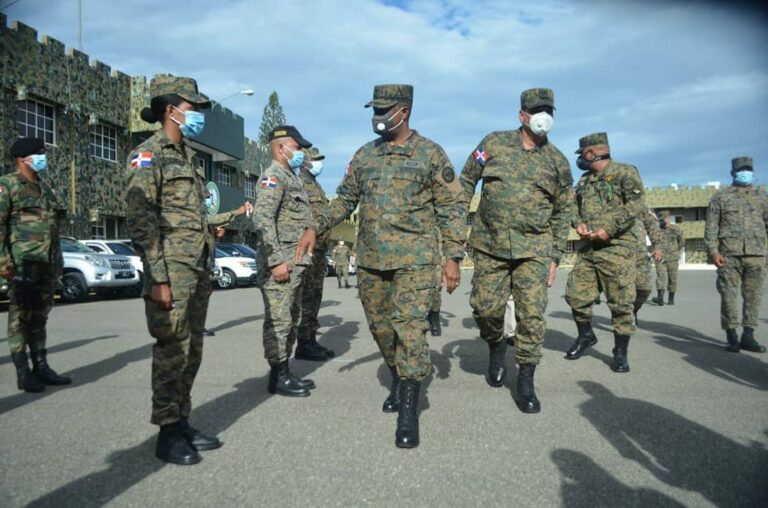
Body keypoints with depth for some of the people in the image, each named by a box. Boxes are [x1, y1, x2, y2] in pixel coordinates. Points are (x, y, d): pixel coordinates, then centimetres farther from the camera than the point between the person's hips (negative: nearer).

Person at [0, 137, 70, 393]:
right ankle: (22, 373, 3)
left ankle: (41, 367, 15)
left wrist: (58, 260, 18)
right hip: (23, 262, -7)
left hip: (47, 263, 7)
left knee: (39, 317, 10)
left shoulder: (45, 188, 19)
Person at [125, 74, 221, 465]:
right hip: (171, 271, -8)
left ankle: (182, 423, 22)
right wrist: (158, 278, -19)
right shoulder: (148, 155, -7)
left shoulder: (186, 156, 19)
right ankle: (167, 435, 8)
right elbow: (140, 221, -14)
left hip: (198, 270, 8)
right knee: (171, 351, -4)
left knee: (191, 351, 11)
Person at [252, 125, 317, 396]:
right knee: (278, 320, -4)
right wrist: (277, 260, -24)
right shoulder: (273, 176, -10)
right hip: (280, 263, -10)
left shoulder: (291, 178, 20)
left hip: (296, 263, 10)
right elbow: (263, 220, -20)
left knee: (291, 320, 13)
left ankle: (285, 372, 22)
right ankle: (278, 377, 3)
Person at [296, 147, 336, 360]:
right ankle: (304, 344, -3)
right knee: (306, 296, -7)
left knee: (315, 295, 11)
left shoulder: (315, 185, 22)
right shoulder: (299, 182, -8)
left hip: (319, 247, 10)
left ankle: (312, 340, 17)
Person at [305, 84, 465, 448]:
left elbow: (450, 208, -1)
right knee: (380, 326, 12)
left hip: (414, 258, -5)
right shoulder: (365, 155, 12)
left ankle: (409, 412, -4)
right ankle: (398, 381, 35)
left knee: (410, 328, -10)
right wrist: (316, 229, 3)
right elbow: (345, 198, 17)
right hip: (370, 258, 5)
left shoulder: (430, 153, -1)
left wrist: (453, 257, -7)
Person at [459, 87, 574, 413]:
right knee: (485, 307, 3)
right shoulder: (494, 143, 2)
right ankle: (496, 347, 35)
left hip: (534, 248, 0)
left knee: (532, 313, -3)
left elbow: (563, 212, 9)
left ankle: (525, 382, 10)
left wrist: (556, 258, 4)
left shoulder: (557, 161, 4)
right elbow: (466, 181, 9)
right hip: (490, 244, 0)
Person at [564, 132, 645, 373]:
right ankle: (585, 336, 27)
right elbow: (575, 207, 22)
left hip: (616, 248, -6)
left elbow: (636, 205, -12)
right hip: (586, 248, 7)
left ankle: (620, 353, 7)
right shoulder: (584, 181, 18)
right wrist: (579, 224, -1)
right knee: (576, 295, 5)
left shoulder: (625, 172, -3)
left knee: (620, 302, -3)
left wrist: (609, 229, -18)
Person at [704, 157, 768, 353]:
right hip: (729, 254, -2)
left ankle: (748, 336, 11)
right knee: (728, 295, -2)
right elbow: (711, 226, 3)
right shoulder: (720, 197, 7)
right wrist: (713, 250, -7)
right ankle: (731, 337, 5)